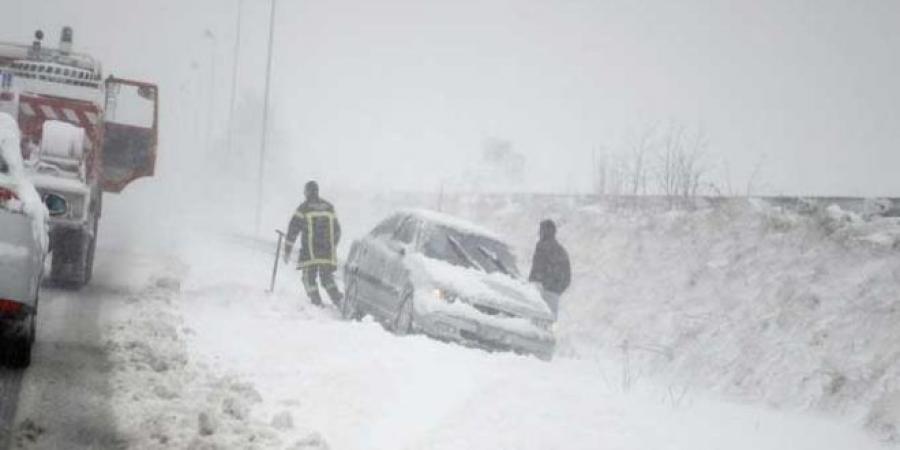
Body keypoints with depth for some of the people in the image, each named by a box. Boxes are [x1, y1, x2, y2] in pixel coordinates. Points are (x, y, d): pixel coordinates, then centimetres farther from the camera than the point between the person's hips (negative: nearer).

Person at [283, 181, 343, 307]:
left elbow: (293, 230, -2)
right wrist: (332, 247, 29)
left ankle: (317, 304, -5)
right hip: (328, 253, 4)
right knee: (327, 278, 13)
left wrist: (287, 250, 3)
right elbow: (337, 230, 17)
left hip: (310, 253, -4)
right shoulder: (329, 207, 11)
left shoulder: (303, 208, -2)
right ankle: (339, 301, -5)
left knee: (309, 278, 6)